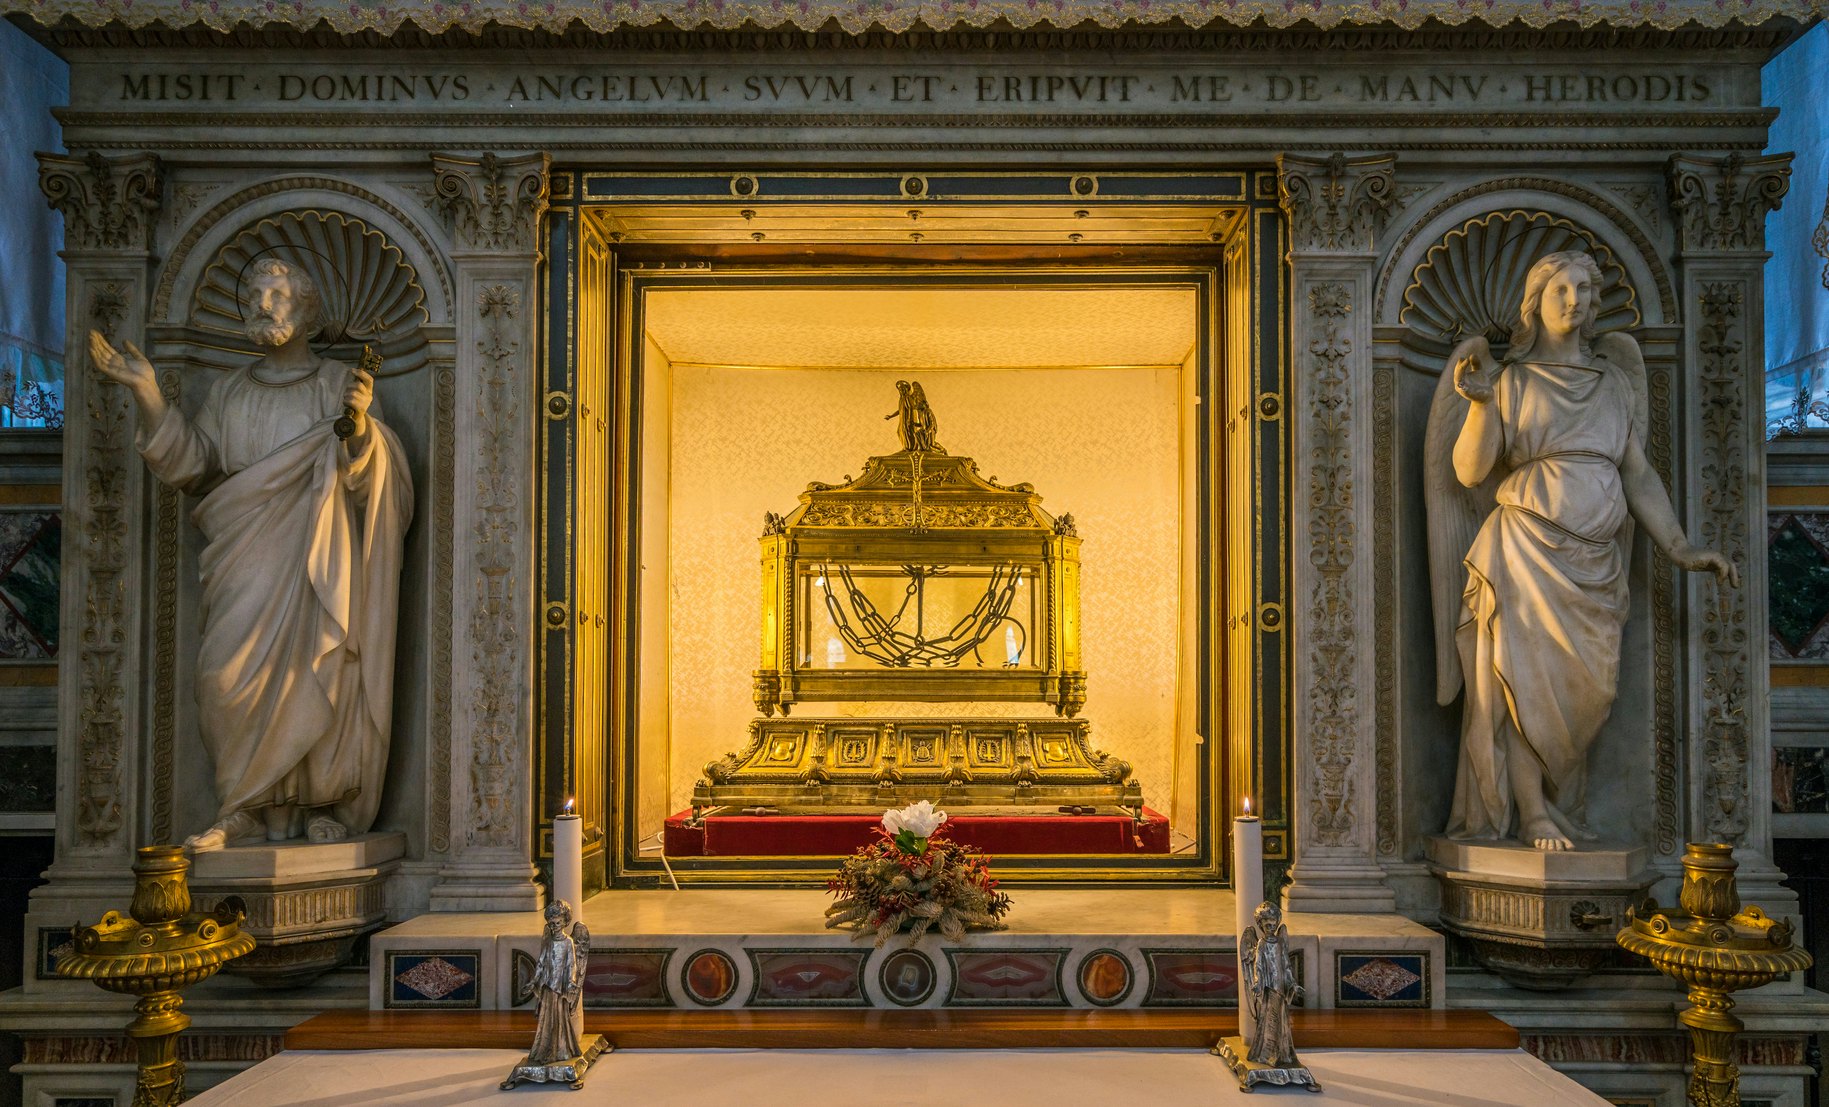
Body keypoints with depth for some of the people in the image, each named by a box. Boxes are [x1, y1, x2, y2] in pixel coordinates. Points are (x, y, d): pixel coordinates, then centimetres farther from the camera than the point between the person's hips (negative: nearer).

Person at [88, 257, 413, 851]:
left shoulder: (339, 385, 4)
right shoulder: (228, 392, 16)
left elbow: (366, 477, -6)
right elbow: (191, 462, 8)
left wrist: (359, 421, -26)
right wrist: (148, 396, -1)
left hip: (317, 562, -3)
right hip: (246, 566, 3)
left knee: (316, 675, -6)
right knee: (234, 675, -9)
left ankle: (322, 804, 6)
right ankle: (258, 806, 1)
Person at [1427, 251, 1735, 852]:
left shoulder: (1614, 380, 14)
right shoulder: (1512, 380, 2)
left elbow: (1638, 474, 14)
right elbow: (1469, 472, -7)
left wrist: (1680, 549, 6)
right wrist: (1481, 402, -22)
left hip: (1595, 561, 4)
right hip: (1527, 553, -4)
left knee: (1583, 689, 6)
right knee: (1527, 682, -5)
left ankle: (1565, 809, 19)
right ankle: (1533, 815, 3)